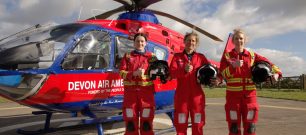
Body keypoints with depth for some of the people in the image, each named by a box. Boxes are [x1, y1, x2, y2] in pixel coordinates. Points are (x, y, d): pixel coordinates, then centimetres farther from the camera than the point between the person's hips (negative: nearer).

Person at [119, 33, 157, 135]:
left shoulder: (151, 57, 10)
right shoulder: (127, 56, 11)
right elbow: (122, 73, 2)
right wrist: (134, 73, -14)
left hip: (146, 91, 0)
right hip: (131, 91, 1)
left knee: (147, 122, 2)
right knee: (130, 122, 6)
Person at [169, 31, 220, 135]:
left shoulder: (201, 57, 9)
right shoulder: (177, 56, 6)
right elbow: (172, 73, -8)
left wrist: (215, 79, -19)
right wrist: (184, 70, -25)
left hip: (197, 94, 1)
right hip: (181, 94, -1)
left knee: (198, 124, 7)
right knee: (180, 124, 6)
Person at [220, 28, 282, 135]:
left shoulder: (252, 55, 8)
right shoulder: (227, 56, 3)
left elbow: (267, 63, 12)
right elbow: (223, 74, -6)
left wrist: (276, 72, -5)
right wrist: (233, 66, -20)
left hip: (249, 93, 2)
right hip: (233, 94, -1)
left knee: (249, 126, 6)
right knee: (234, 126, 3)